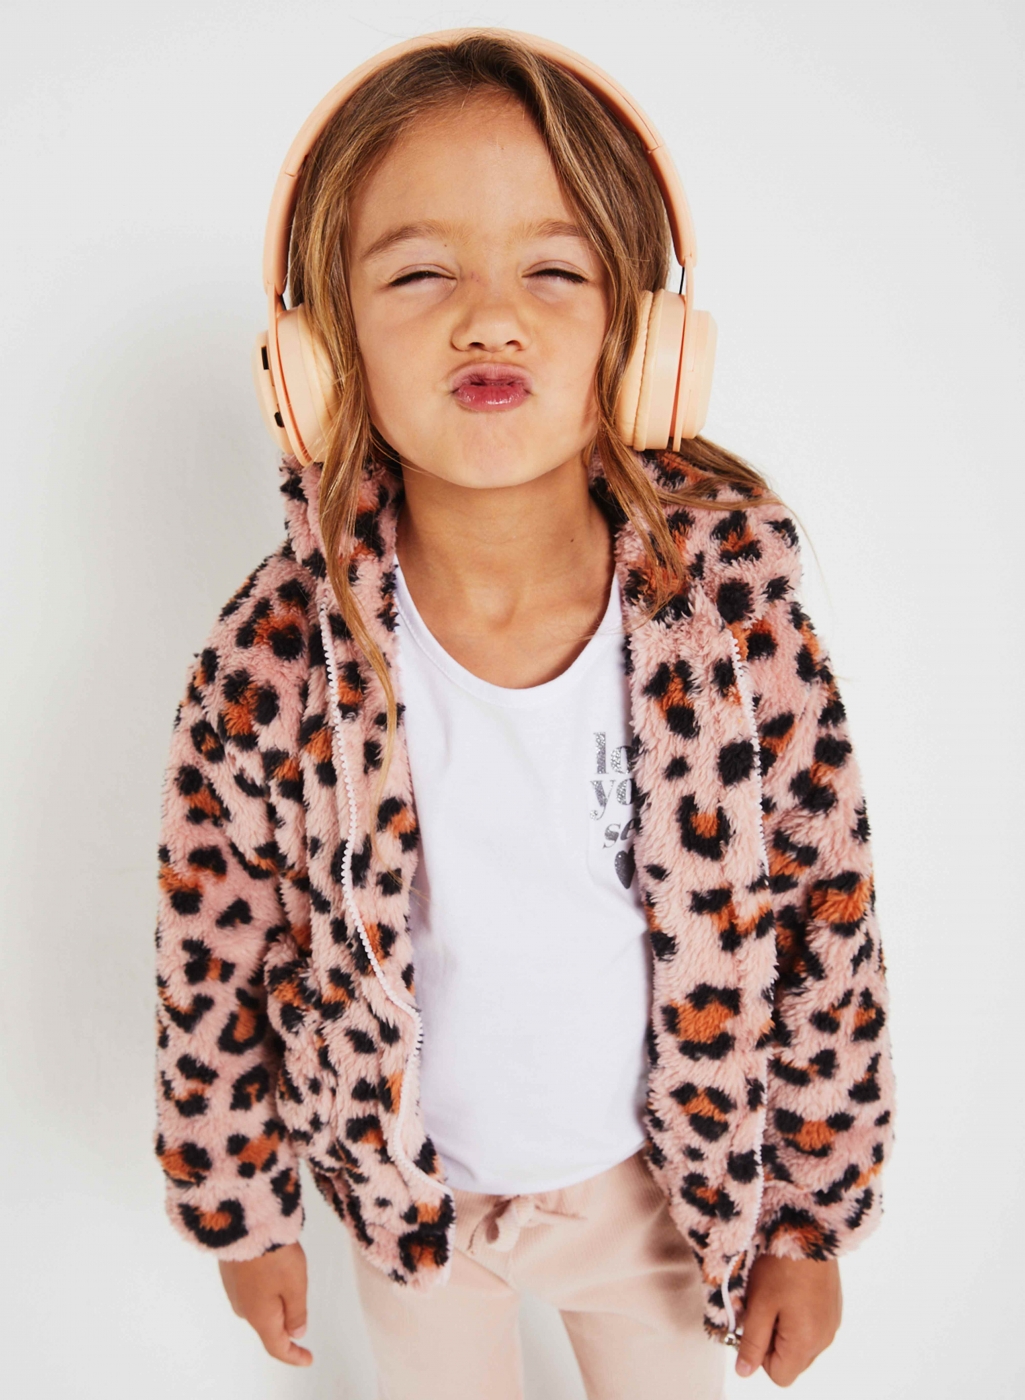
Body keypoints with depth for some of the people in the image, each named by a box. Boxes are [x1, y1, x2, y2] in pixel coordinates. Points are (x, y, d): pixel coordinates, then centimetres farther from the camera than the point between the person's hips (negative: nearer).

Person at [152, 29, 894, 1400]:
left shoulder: (738, 611, -24)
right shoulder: (269, 666, -25)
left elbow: (828, 926, -12)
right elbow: (214, 971, -11)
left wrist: (814, 1214, -3)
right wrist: (243, 1213, 1)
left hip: (659, 1176, 1)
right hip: (412, 1187, 0)